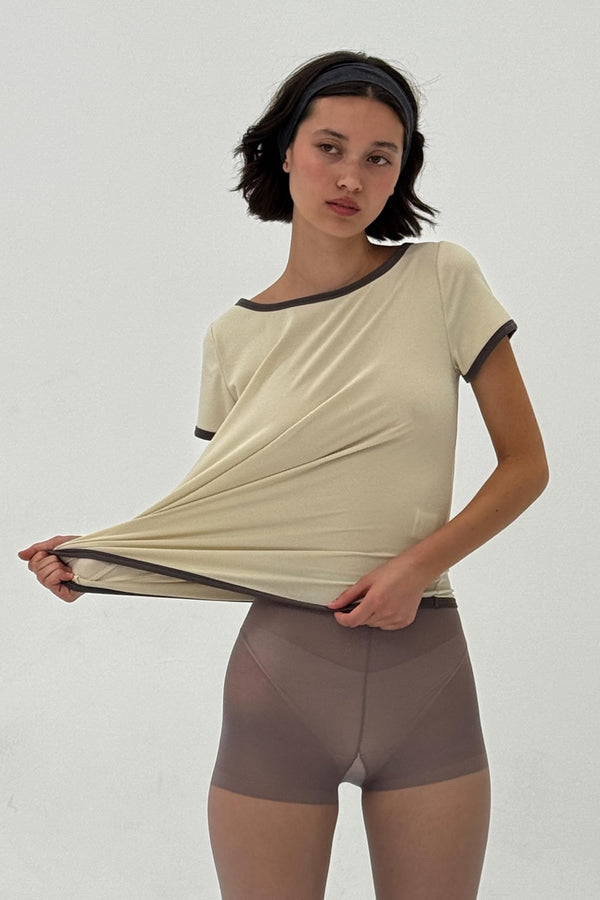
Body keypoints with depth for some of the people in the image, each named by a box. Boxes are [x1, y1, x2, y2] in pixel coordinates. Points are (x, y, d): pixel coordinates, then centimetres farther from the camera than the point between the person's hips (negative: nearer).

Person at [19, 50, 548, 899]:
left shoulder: (442, 280, 0)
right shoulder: (237, 337, 4)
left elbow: (525, 464, 2)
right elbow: (218, 527, 10)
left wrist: (422, 560, -13)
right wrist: (95, 559, -6)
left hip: (424, 669, 0)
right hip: (284, 670, 1)